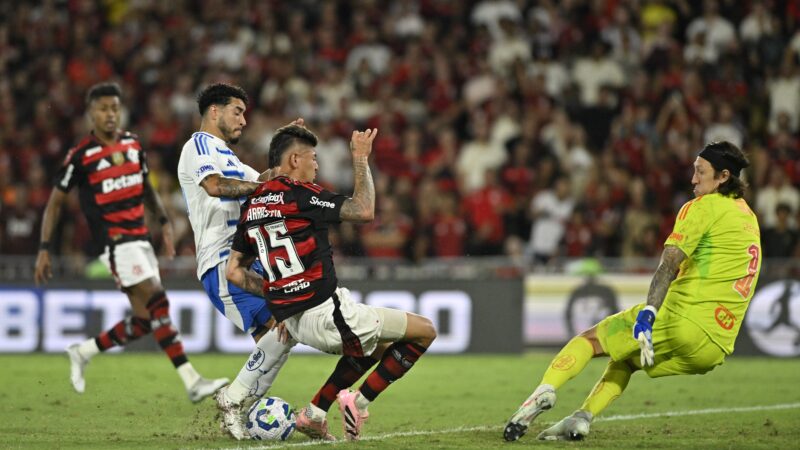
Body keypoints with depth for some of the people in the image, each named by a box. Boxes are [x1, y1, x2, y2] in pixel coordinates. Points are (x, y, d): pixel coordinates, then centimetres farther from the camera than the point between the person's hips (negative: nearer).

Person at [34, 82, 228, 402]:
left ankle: (83, 352, 22)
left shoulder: (133, 145, 11)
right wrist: (44, 249, -1)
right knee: (157, 303, -17)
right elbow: (55, 201, 2)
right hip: (114, 240, -7)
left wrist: (164, 221, 13)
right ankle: (191, 381, -18)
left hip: (140, 239, 7)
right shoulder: (81, 155, -6)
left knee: (144, 320, 3)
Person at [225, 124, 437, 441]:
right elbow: (365, 211, -17)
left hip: (292, 319, 9)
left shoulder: (251, 206, 13)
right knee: (424, 331, 3)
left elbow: (233, 271, 14)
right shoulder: (300, 193, -11)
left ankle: (314, 413, 21)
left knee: (378, 346, 32)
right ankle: (359, 402, 0)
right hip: (326, 313, -9)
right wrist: (360, 158, -6)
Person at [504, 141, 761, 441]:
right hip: (717, 348, 8)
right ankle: (582, 419, 8)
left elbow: (669, 265, -16)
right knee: (625, 359, 25)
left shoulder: (704, 207, -3)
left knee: (589, 340, 4)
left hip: (684, 318, -7)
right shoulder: (749, 217, 22)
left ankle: (545, 391, -15)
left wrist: (649, 312, -28)